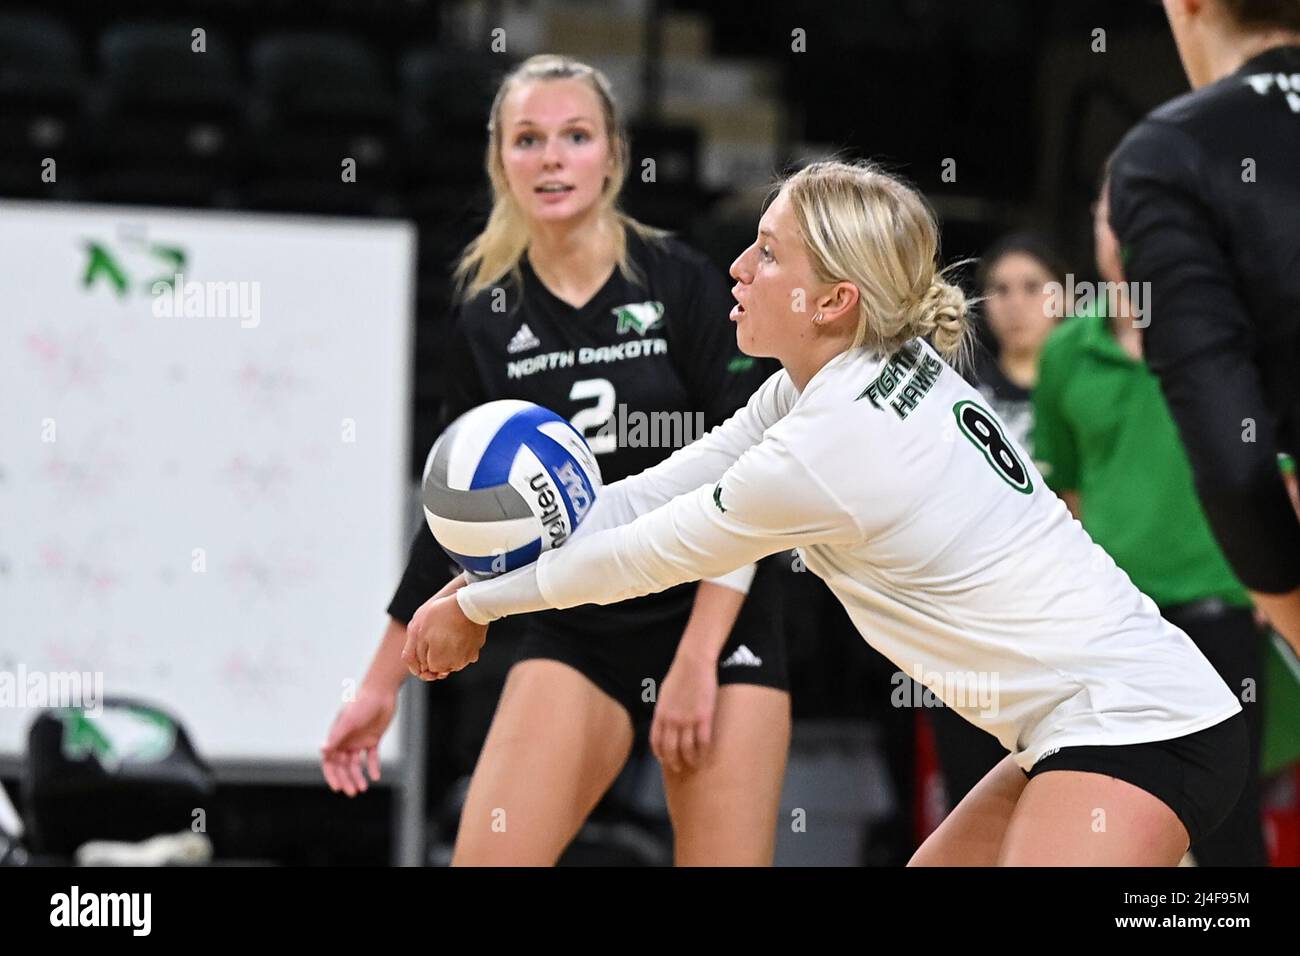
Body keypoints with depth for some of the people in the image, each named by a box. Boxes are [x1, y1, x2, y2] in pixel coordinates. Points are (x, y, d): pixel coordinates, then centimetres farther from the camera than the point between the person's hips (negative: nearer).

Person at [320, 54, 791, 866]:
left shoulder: (684, 284, -7)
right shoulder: (489, 326, 2)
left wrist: (697, 660, -17)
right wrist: (381, 687, 11)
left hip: (719, 626, -2)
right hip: (577, 638, 3)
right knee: (487, 859, -12)